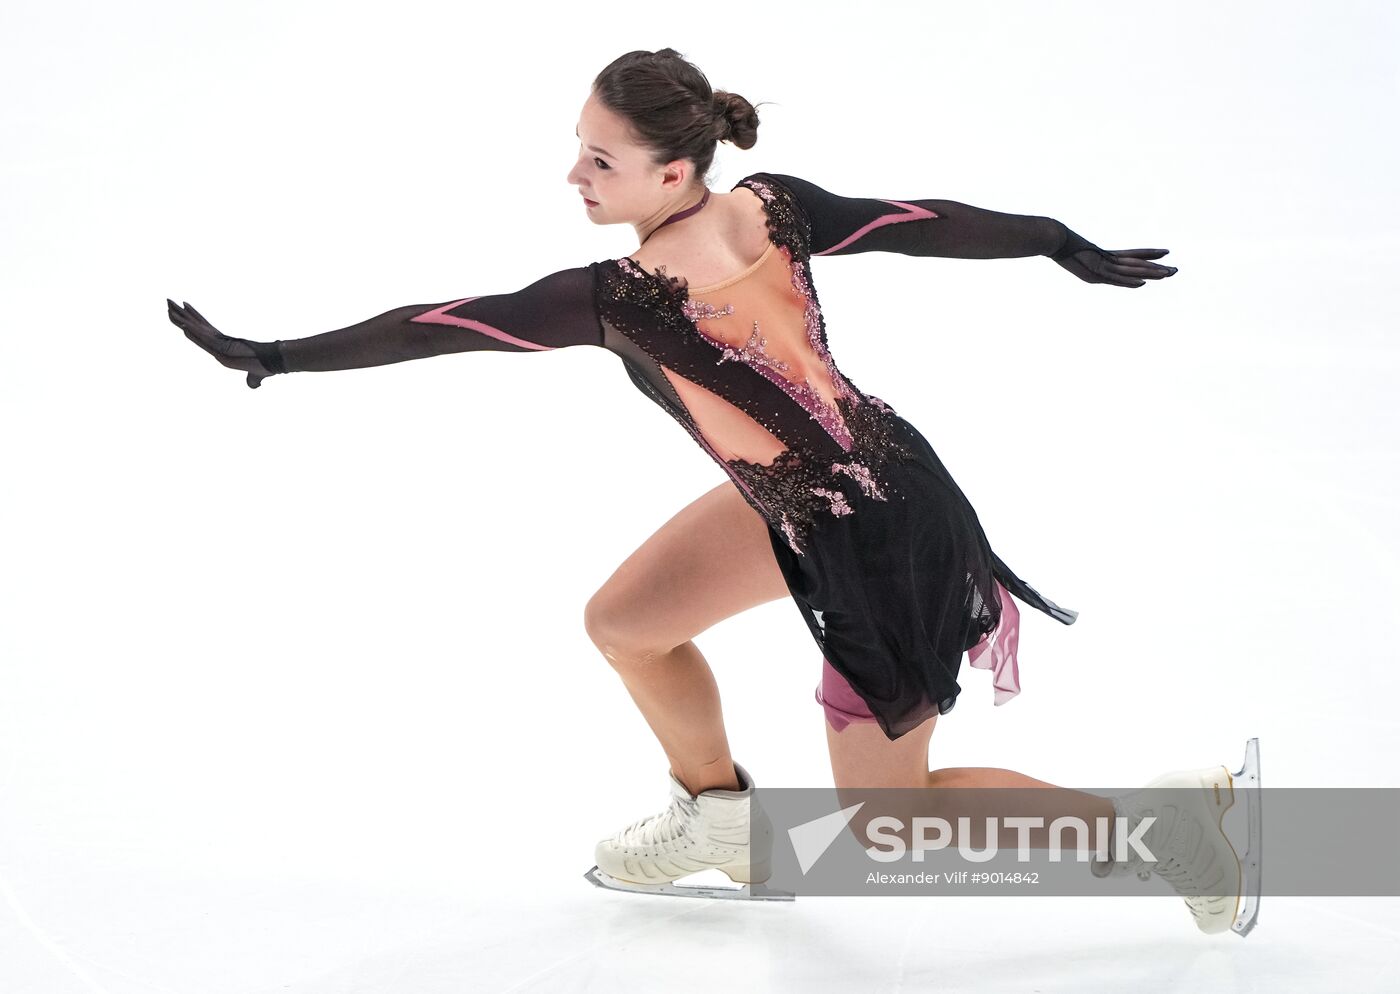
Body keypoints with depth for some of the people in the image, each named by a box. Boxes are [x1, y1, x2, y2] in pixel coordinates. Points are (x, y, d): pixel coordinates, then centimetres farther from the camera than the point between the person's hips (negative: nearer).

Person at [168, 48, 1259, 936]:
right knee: (624, 622, 17)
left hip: (875, 541, -8)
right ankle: (718, 811, 44)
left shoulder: (621, 298, -29)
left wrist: (268, 357, -17)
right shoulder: (773, 208, -12)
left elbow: (433, 328, -24)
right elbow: (932, 222, -5)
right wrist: (1074, 249, 8)